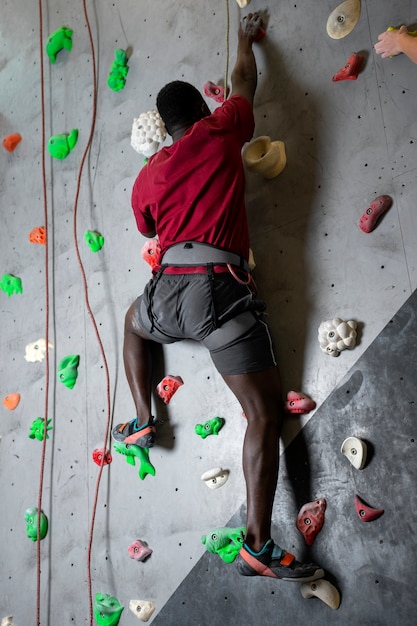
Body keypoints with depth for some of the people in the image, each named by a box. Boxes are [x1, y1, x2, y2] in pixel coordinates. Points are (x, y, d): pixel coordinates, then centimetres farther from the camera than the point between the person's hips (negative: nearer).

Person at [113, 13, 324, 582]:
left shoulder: (147, 177, 17)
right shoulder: (221, 131, 11)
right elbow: (244, 83, 29)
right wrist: (246, 39, 48)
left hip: (169, 292, 4)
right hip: (222, 289, -3)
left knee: (134, 324, 39)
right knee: (265, 414, 0)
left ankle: (142, 422, 33)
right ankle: (259, 544, -4)